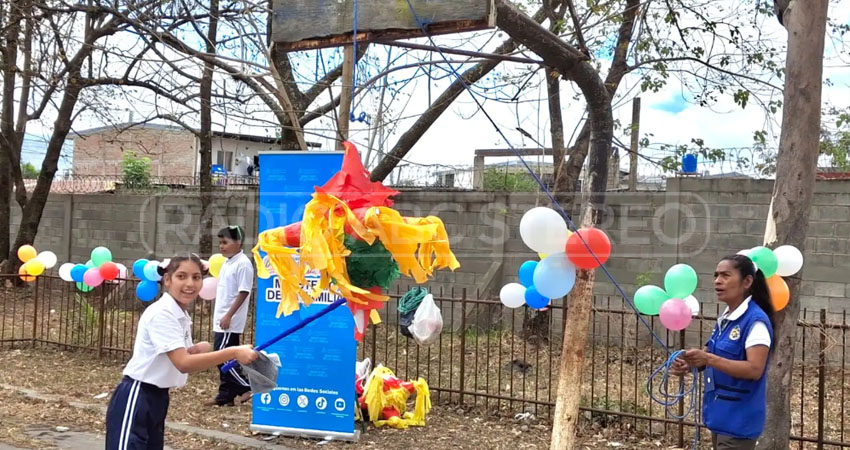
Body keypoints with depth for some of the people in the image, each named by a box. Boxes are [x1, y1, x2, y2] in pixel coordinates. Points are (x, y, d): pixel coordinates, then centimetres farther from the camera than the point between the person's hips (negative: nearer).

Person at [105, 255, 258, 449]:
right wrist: (233, 353, -35)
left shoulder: (182, 316, 10)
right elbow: (183, 364, -29)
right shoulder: (161, 313, -19)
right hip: (135, 399, -9)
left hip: (157, 398, 9)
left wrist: (200, 349, -8)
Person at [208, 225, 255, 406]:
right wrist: (220, 315, 16)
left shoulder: (243, 264, -14)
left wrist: (228, 316, -21)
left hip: (230, 320, -9)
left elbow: (243, 293, -19)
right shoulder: (227, 262, 14)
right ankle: (226, 395, 16)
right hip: (222, 319, 9)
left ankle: (247, 387, -1)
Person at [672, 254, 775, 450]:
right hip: (721, 415, 9)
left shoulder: (756, 320, -17)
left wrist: (707, 358, -33)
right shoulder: (725, 318, 9)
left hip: (739, 419, -9)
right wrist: (692, 364, -1)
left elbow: (755, 369, -25)